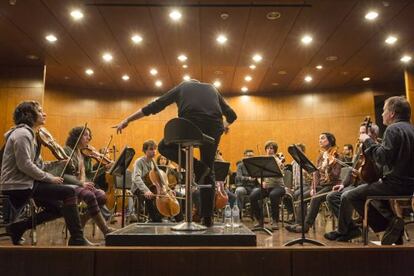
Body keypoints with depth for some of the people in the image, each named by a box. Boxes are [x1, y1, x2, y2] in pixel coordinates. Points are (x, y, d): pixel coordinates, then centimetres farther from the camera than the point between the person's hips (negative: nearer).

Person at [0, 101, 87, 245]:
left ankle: (17, 227, 13)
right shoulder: (22, 134, -14)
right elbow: (25, 165, -23)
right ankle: (77, 239, -13)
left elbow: (36, 163, 14)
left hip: (24, 183, 10)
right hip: (18, 185, -10)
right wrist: (49, 178, -17)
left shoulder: (29, 134, 18)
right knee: (69, 192, -17)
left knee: (58, 209, 11)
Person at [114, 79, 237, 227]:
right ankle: (207, 218, 17)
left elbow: (154, 106, 21)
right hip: (213, 128, 3)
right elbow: (232, 115, 29)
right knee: (208, 172, 19)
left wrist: (127, 120, 26)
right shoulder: (212, 88, 32)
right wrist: (224, 125, 52)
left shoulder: (181, 87, 26)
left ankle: (197, 167, 1)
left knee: (164, 147, 23)